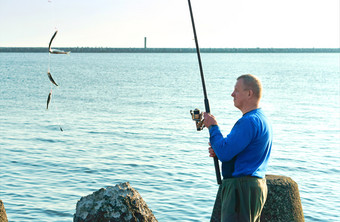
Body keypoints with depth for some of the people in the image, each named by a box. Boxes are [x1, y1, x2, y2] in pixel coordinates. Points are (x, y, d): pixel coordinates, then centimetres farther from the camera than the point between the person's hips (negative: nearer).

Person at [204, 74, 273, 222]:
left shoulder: (250, 121, -19)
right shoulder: (262, 119, 16)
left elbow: (224, 153, -22)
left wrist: (213, 127, -7)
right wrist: (218, 151, 8)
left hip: (242, 187, -11)